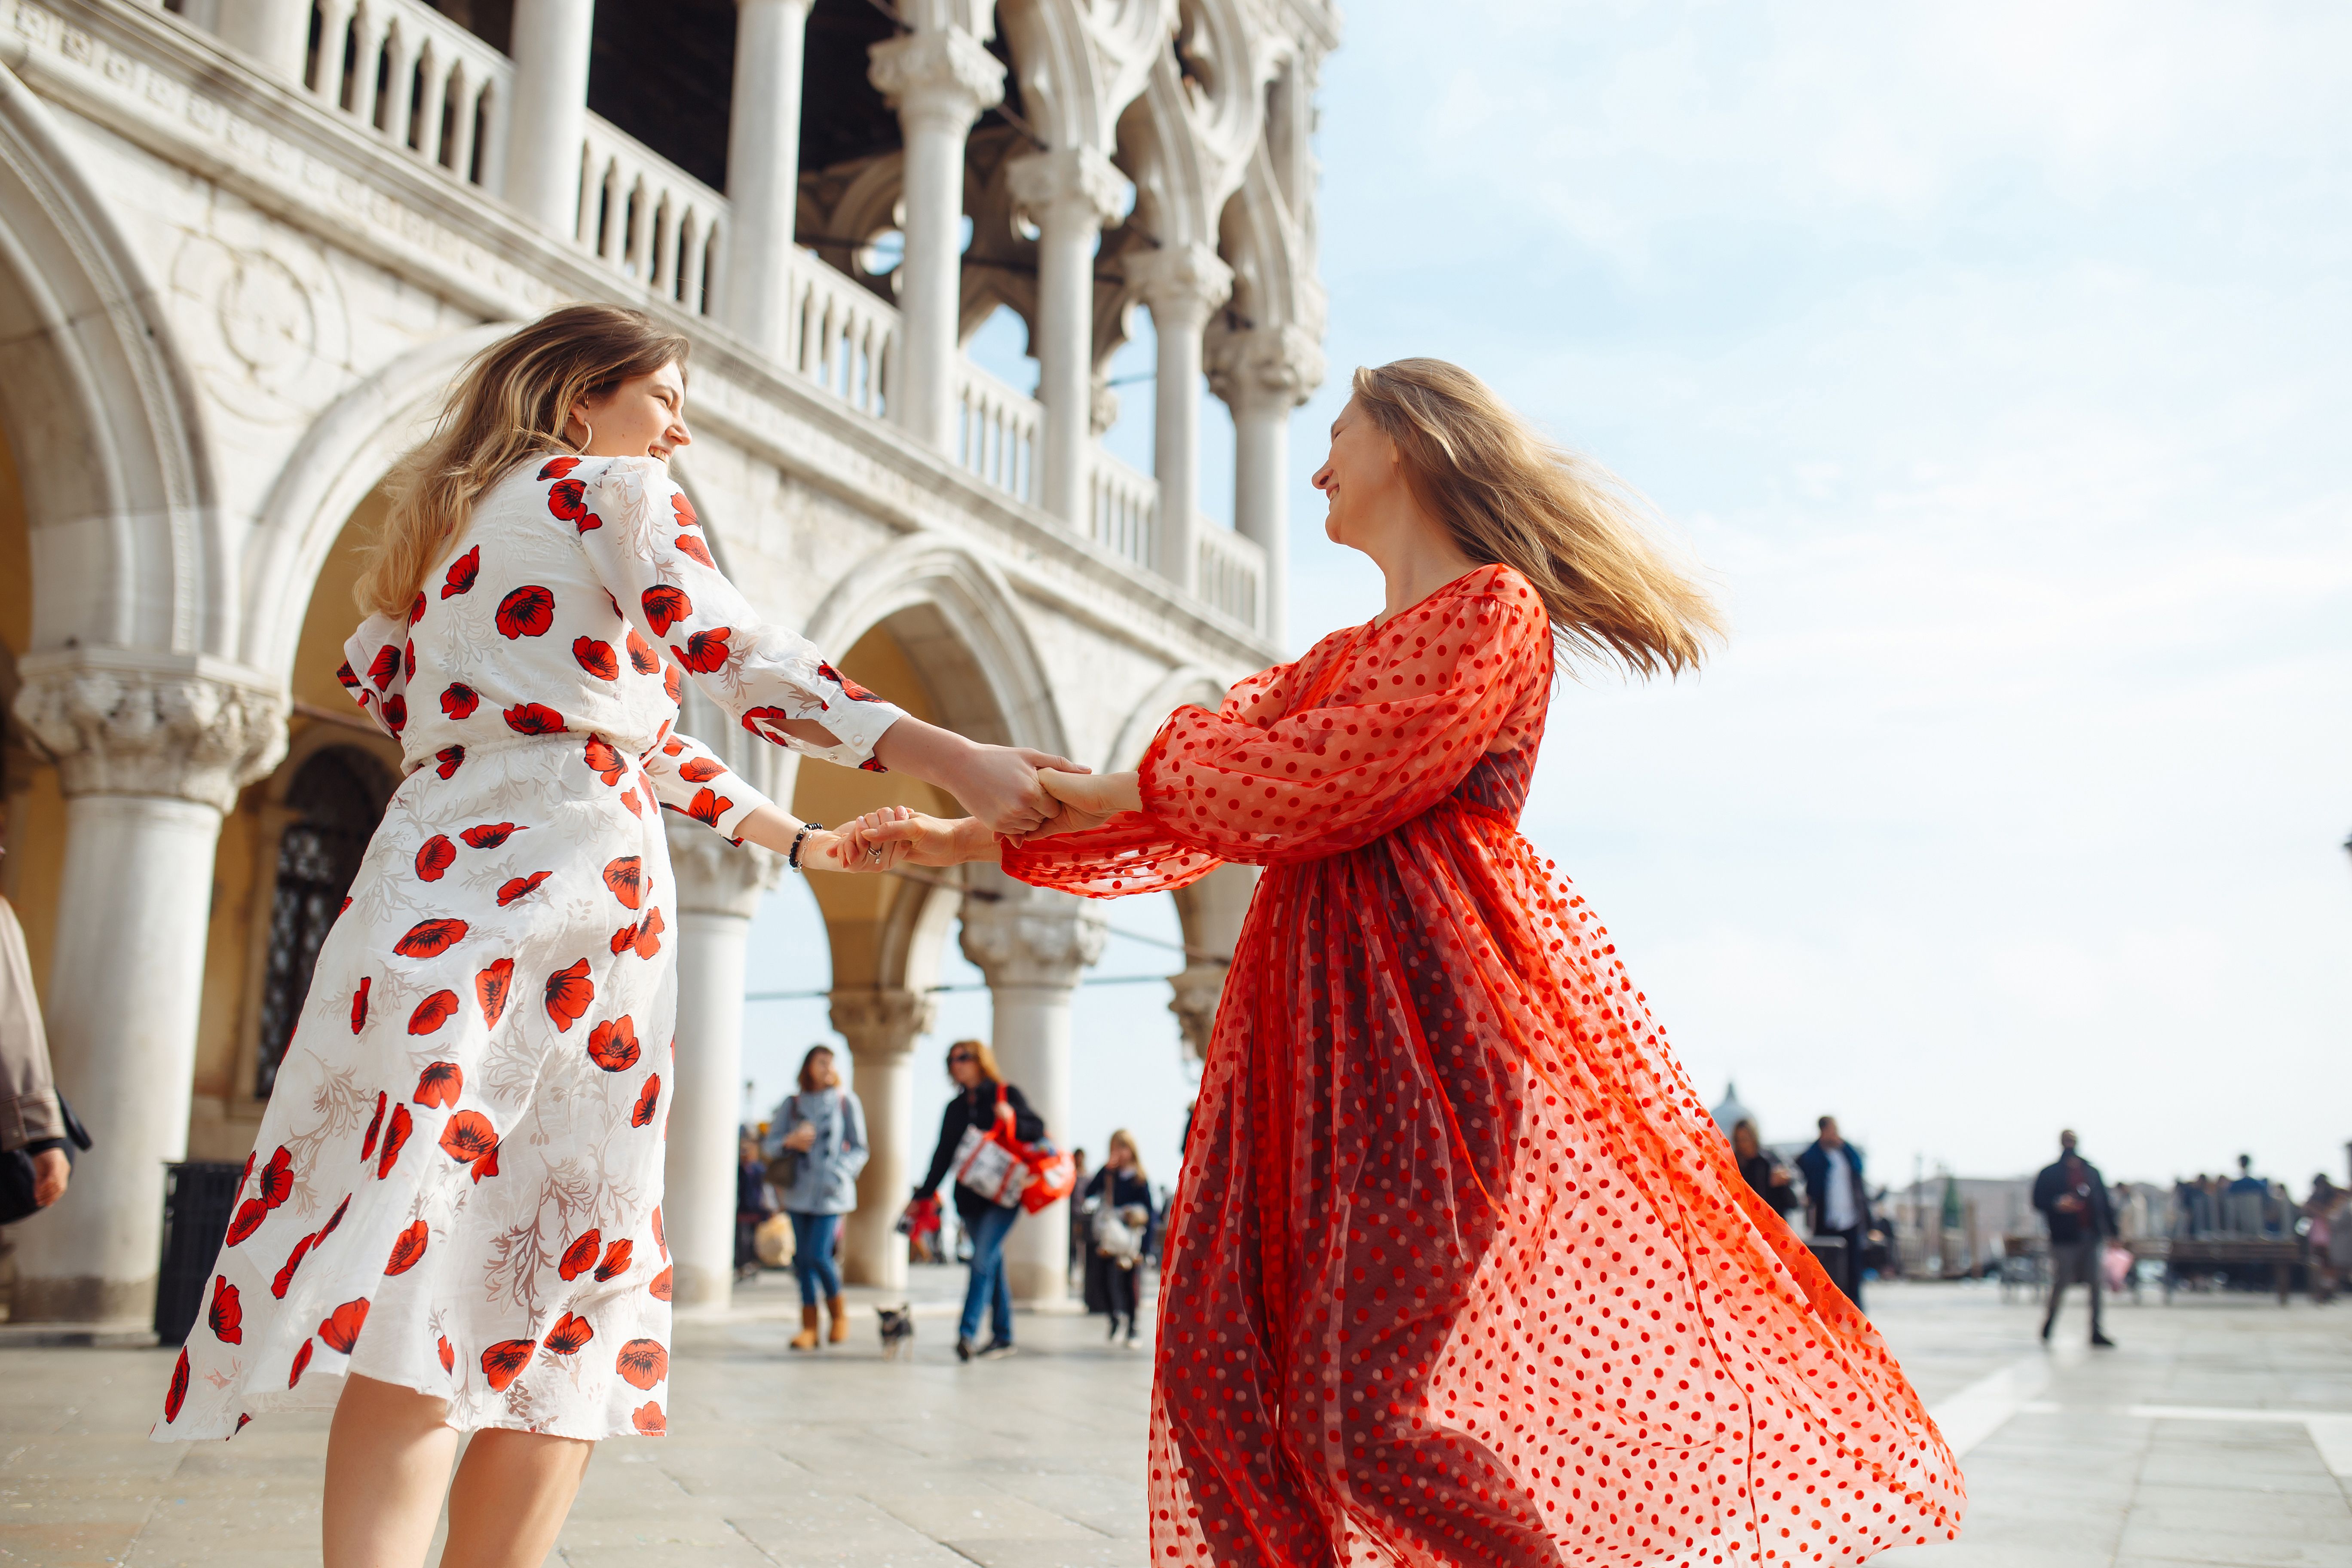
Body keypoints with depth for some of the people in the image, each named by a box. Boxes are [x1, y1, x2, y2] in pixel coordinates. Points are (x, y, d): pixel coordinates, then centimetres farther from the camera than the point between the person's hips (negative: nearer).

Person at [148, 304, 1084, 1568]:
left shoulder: (458, 525, 30)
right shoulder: (612, 492, 6)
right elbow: (731, 656, -11)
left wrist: (792, 838, 34)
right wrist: (955, 761, -18)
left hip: (441, 874, 8)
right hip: (564, 882, -8)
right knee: (563, 1283, -13)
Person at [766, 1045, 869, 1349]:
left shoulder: (846, 1102, 4)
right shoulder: (792, 1104, 10)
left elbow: (859, 1148, 4)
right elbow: (770, 1142, 9)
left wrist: (840, 1172, -12)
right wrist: (791, 1141, -11)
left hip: (831, 1193, -3)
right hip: (799, 1191, 3)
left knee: (818, 1255, -13)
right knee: (803, 1257, 2)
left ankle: (839, 1314, 10)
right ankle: (809, 1327, 11)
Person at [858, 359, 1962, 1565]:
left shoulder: (1494, 607, -1)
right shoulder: (1341, 658, 25)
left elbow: (1315, 783, -12)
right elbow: (1216, 774, 21)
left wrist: (1140, 786, 1)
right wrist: (976, 841, 16)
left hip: (1433, 1010, -8)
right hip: (1319, 1013, 8)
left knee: (1375, 1394, -14)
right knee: (1234, 1354, 0)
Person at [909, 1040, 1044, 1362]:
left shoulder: (1007, 1094, 1)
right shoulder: (955, 1108, 16)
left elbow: (1038, 1131, -2)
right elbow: (943, 1156, 19)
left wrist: (1013, 1121, -21)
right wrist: (923, 1195, 15)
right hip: (970, 1197, 5)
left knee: (983, 1259, -17)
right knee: (993, 1264, 9)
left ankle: (966, 1331, -23)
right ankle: (1002, 1336, 14)